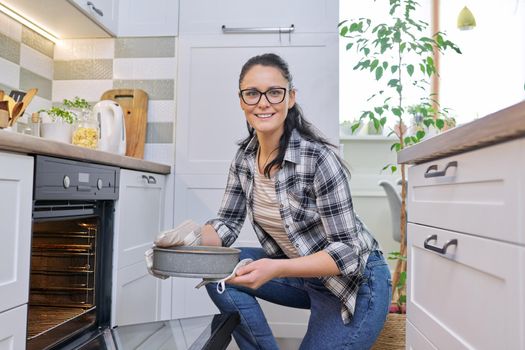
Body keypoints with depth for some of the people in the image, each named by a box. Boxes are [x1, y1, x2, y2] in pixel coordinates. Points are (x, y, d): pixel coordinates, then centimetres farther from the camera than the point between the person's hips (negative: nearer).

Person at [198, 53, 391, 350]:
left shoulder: (318, 158, -25)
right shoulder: (244, 157, -6)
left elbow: (347, 251, -24)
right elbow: (228, 223, -2)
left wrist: (275, 269, -37)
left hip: (355, 280, -5)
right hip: (302, 274, 6)